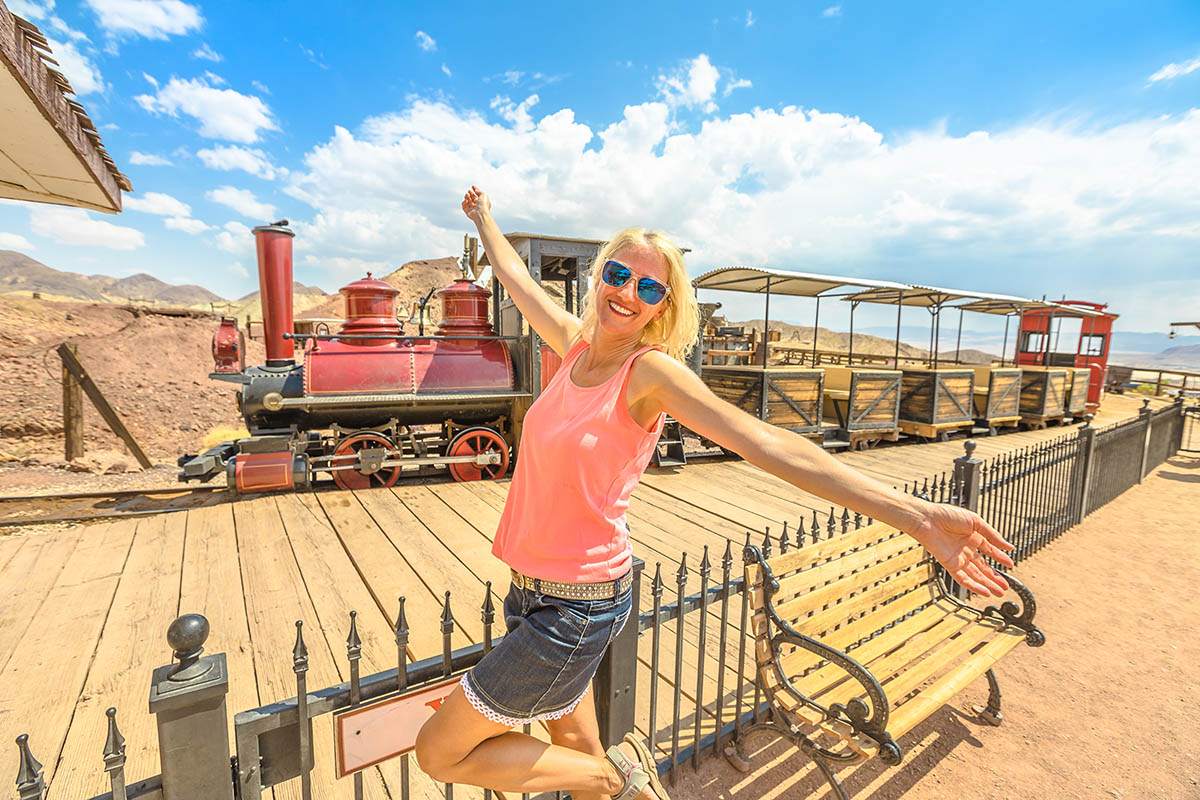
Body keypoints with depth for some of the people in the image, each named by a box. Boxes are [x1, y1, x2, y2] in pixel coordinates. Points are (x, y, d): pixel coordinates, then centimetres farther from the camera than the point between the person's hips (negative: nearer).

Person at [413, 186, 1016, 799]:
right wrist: (484, 220, 34)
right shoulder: (575, 341, 0)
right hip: (535, 588, 7)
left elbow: (767, 444, -27)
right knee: (576, 750, 27)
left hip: (576, 608, -6)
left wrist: (913, 513, -33)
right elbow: (517, 278, 17)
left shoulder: (651, 370, -18)